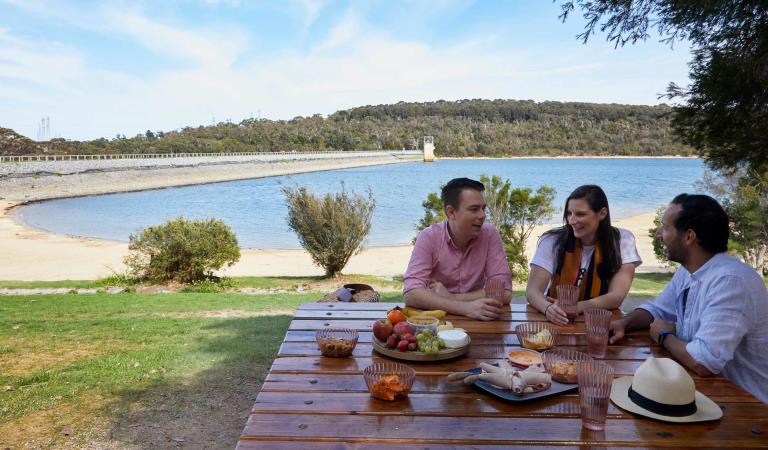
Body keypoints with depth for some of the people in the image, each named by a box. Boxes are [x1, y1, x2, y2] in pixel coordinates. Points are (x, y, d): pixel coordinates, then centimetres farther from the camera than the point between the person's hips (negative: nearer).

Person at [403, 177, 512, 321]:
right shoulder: (428, 237, -11)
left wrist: (450, 297, -17)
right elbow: (411, 295, -21)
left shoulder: (490, 235, -6)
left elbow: (504, 292, -10)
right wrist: (465, 307, -32)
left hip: (478, 321, 0)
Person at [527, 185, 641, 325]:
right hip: (556, 322, 0)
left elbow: (616, 297, -12)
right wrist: (548, 308, -35)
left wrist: (577, 307, -30)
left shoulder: (622, 240, -5)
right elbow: (532, 291, -13)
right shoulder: (552, 240, -7)